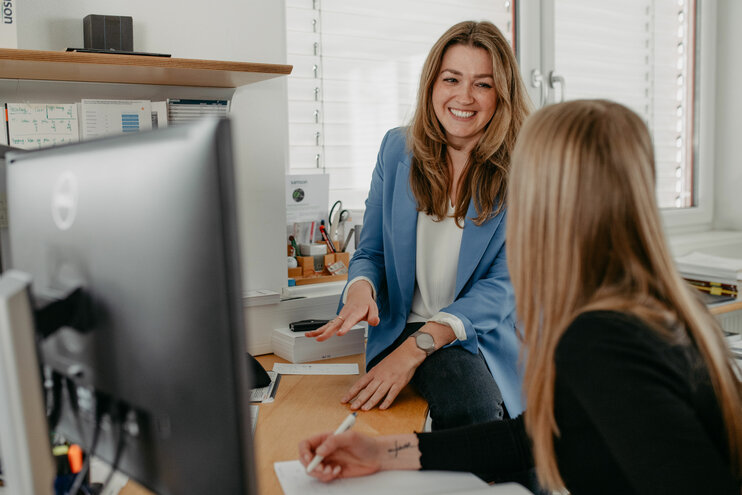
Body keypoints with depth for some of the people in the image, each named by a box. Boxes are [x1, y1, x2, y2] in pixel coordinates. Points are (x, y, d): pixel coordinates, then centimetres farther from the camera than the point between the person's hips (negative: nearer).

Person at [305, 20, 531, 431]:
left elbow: (505, 285, -13)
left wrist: (417, 347, -26)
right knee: (472, 404, -30)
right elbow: (371, 251, 10)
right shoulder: (398, 149, 5)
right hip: (405, 328, 1)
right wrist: (361, 289, -17)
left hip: (487, 336, 0)